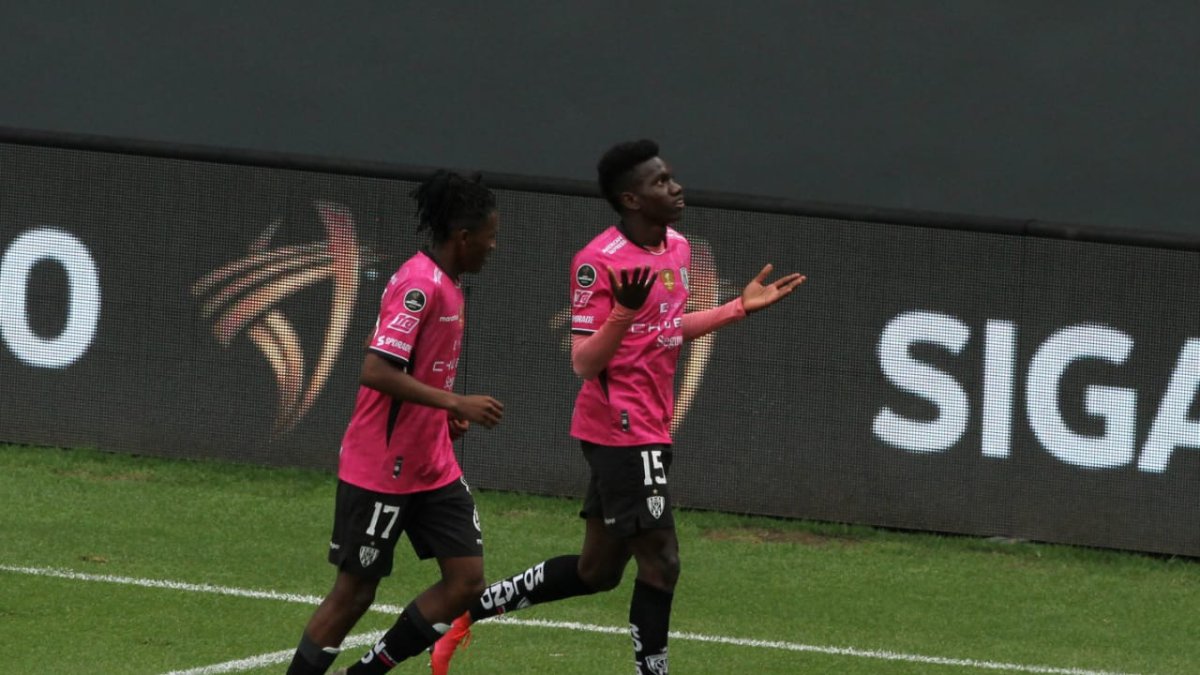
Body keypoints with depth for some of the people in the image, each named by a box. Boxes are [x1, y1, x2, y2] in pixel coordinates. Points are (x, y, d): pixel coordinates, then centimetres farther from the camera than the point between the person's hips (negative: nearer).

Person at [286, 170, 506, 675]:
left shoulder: (446, 285, 10)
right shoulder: (419, 286, -19)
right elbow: (376, 372, -27)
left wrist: (449, 413, 7)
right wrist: (455, 402, -28)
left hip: (433, 468, 9)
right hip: (381, 471, -9)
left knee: (467, 579, 2)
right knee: (355, 590, -1)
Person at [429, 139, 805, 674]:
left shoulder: (678, 247, 8)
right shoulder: (599, 261, -18)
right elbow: (584, 363, -19)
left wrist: (740, 308, 17)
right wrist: (623, 313, -35)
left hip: (649, 428, 9)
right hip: (623, 428, -9)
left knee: (598, 570, 14)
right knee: (660, 563, -7)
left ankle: (474, 606, 25)